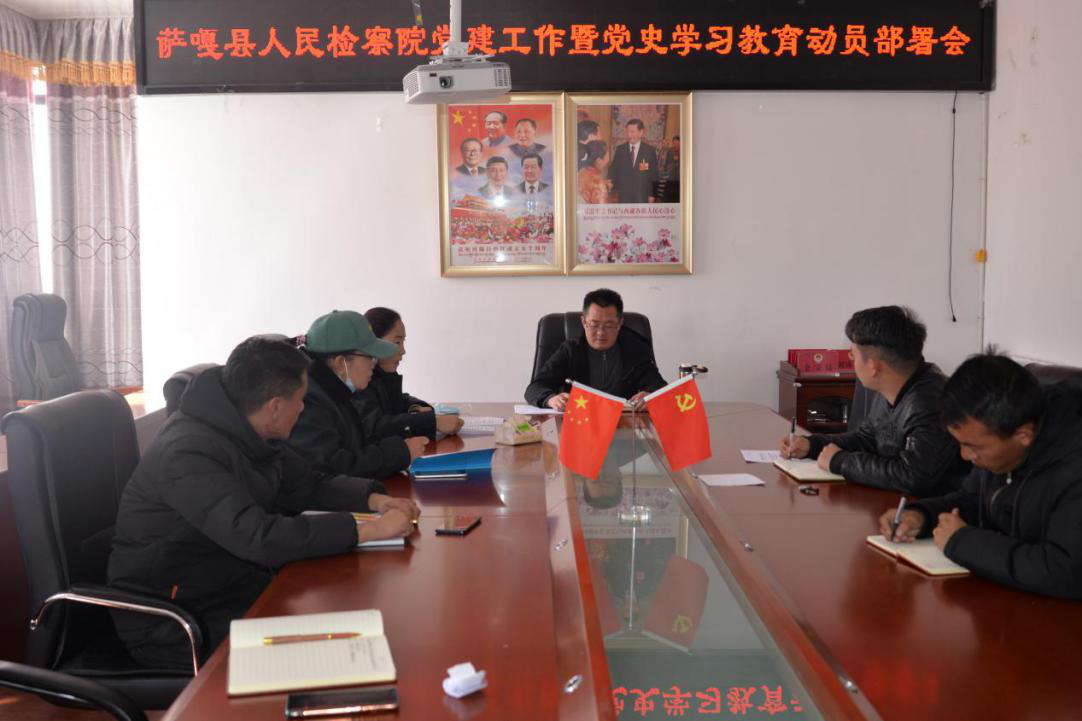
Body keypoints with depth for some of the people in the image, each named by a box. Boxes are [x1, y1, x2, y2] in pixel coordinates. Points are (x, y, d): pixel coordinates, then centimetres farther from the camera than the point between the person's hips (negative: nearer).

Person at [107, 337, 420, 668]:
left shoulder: (250, 434, 3)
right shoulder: (189, 453, -25)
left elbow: (308, 484, 16)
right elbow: (258, 539, -35)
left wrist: (373, 499, -2)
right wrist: (369, 530, -32)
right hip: (171, 623, -8)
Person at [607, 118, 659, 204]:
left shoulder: (650, 150, 1)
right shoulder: (620, 149, 5)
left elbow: (654, 173, 2)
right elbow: (613, 170, 6)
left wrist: (652, 195, -1)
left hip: (642, 196, -1)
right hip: (624, 194, 1)